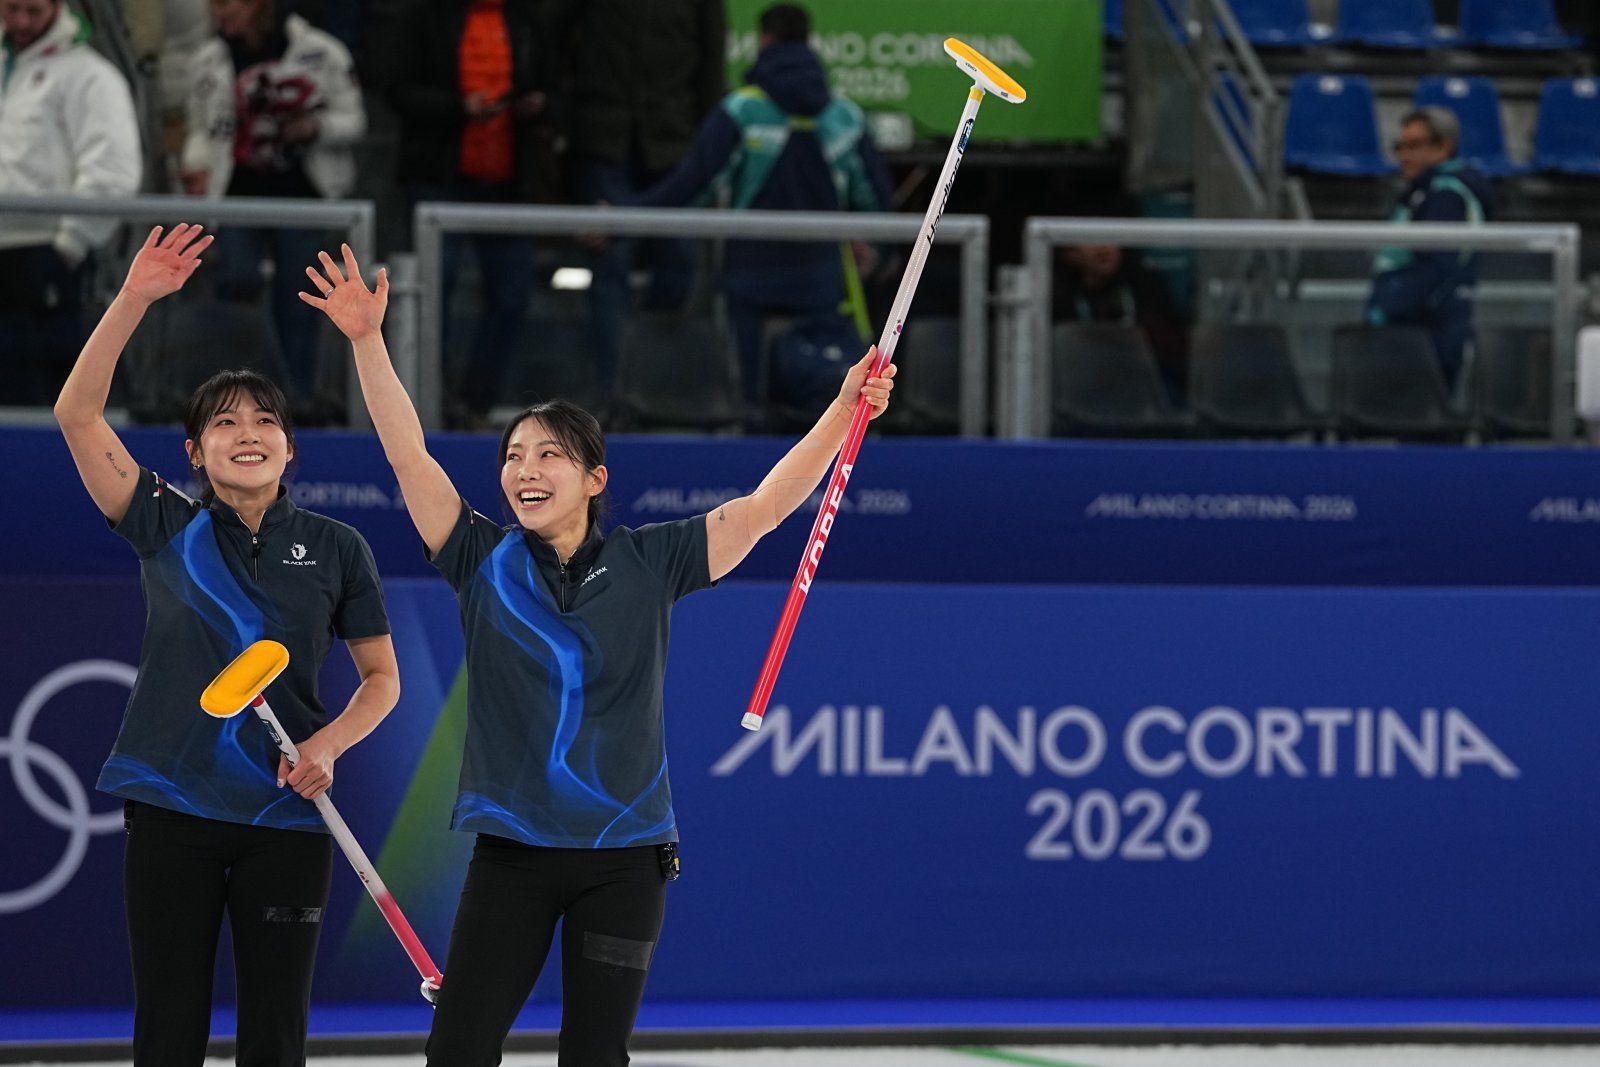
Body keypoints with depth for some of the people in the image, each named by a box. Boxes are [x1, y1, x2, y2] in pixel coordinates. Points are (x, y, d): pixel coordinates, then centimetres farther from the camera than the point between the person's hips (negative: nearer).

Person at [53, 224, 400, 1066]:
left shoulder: (334, 549, 5)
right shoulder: (168, 529, 3)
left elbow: (381, 677, 10)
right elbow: (77, 414, -5)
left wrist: (327, 744, -10)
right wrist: (134, 300, -14)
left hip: (286, 816, 0)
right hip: (173, 807, 0)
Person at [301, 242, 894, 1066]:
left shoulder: (647, 565, 1)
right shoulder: (484, 561, 1)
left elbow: (764, 507, 0)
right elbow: (408, 455, -8)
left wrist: (847, 408, -8)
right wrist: (367, 340, -18)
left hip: (624, 856, 0)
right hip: (511, 850, 0)